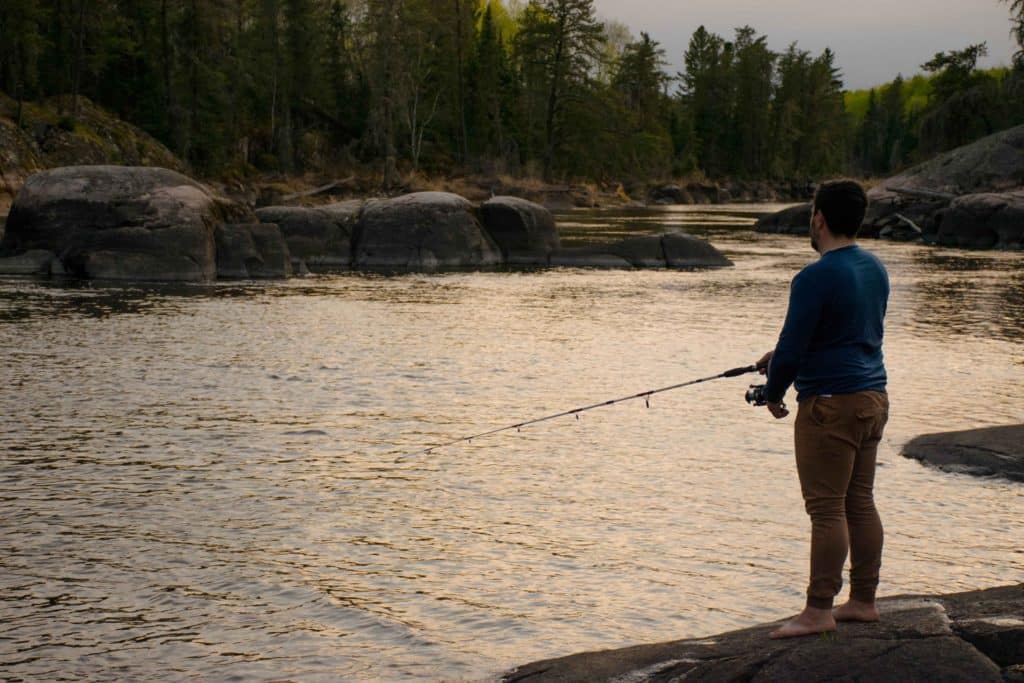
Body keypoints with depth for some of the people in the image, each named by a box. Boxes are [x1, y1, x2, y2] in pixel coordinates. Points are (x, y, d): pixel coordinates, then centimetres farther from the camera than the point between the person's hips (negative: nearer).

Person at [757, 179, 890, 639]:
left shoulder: (816, 278, -17)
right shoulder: (874, 269, 11)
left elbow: (793, 346, -16)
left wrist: (773, 393, 2)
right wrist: (782, 356, 24)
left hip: (831, 404, -9)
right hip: (872, 398, 9)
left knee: (826, 509, -4)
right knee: (860, 503, 13)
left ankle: (818, 611, 0)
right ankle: (863, 601, 20)